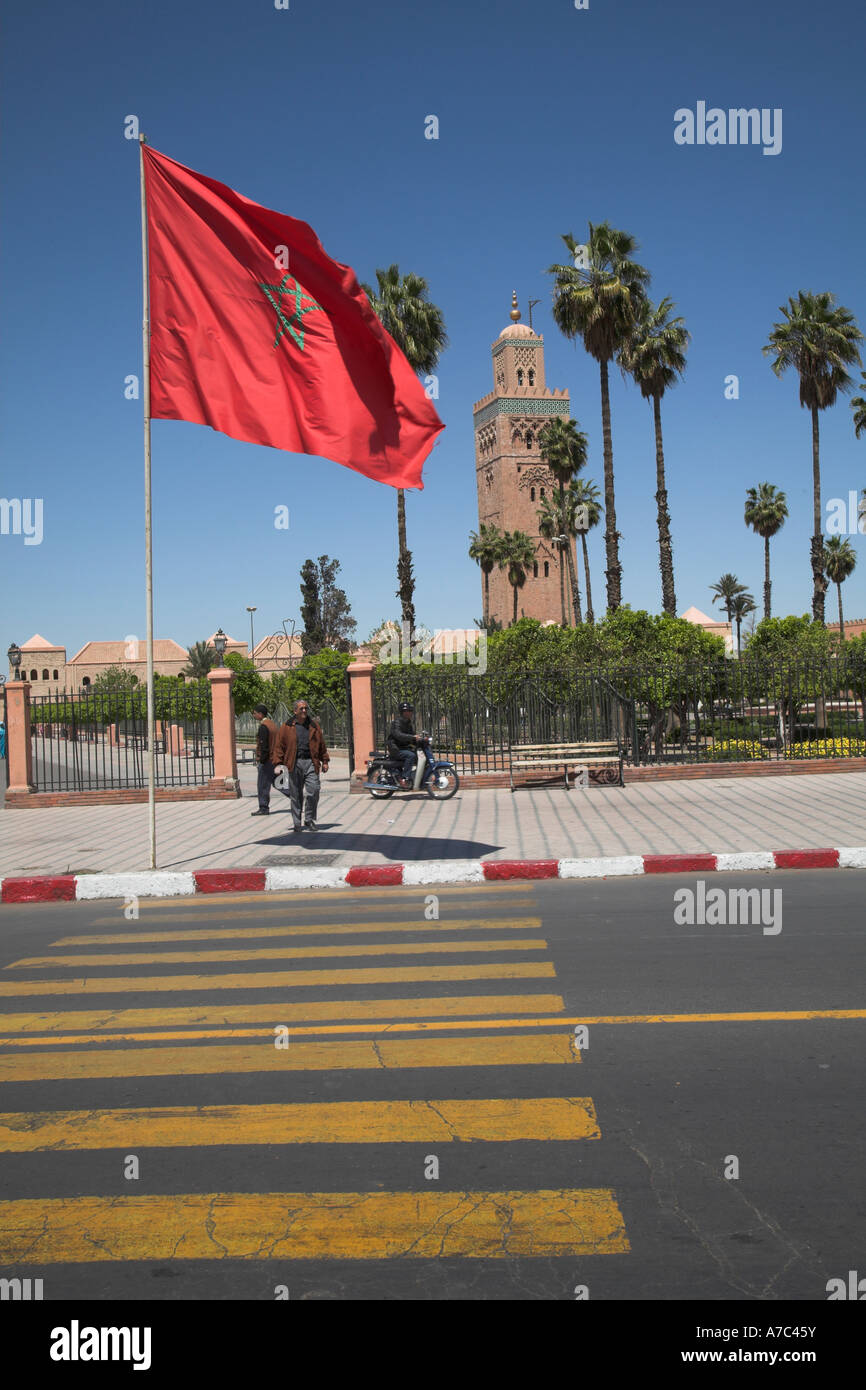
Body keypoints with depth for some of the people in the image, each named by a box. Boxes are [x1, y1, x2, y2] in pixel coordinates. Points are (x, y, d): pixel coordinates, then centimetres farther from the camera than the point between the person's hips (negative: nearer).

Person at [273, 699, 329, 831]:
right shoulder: (287, 727, 5)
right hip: (294, 764, -1)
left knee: (313, 791, -10)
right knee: (296, 795, 3)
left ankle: (309, 820, 7)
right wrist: (278, 763, -1)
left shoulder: (314, 726, 13)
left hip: (311, 762, 1)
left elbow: (321, 745, 18)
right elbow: (279, 746, 5)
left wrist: (324, 761, 14)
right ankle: (297, 823, 13)